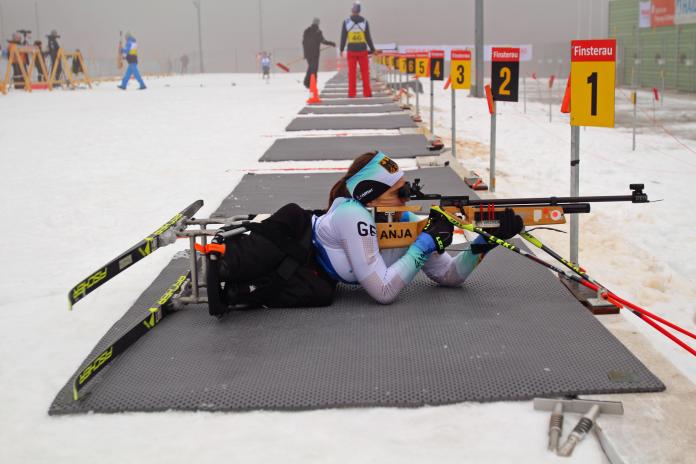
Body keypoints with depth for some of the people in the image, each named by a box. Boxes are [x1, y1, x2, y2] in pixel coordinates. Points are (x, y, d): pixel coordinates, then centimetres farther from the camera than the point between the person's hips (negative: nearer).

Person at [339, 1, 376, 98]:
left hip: (351, 51, 0)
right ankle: (367, 92, 4)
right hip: (362, 50, 0)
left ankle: (351, 93, 3)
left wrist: (341, 50, 9)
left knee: (352, 73, 4)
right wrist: (372, 49, 10)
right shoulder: (364, 22, -3)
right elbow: (368, 37, -1)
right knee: (365, 72, 5)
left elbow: (343, 37, -1)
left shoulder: (346, 22, -3)